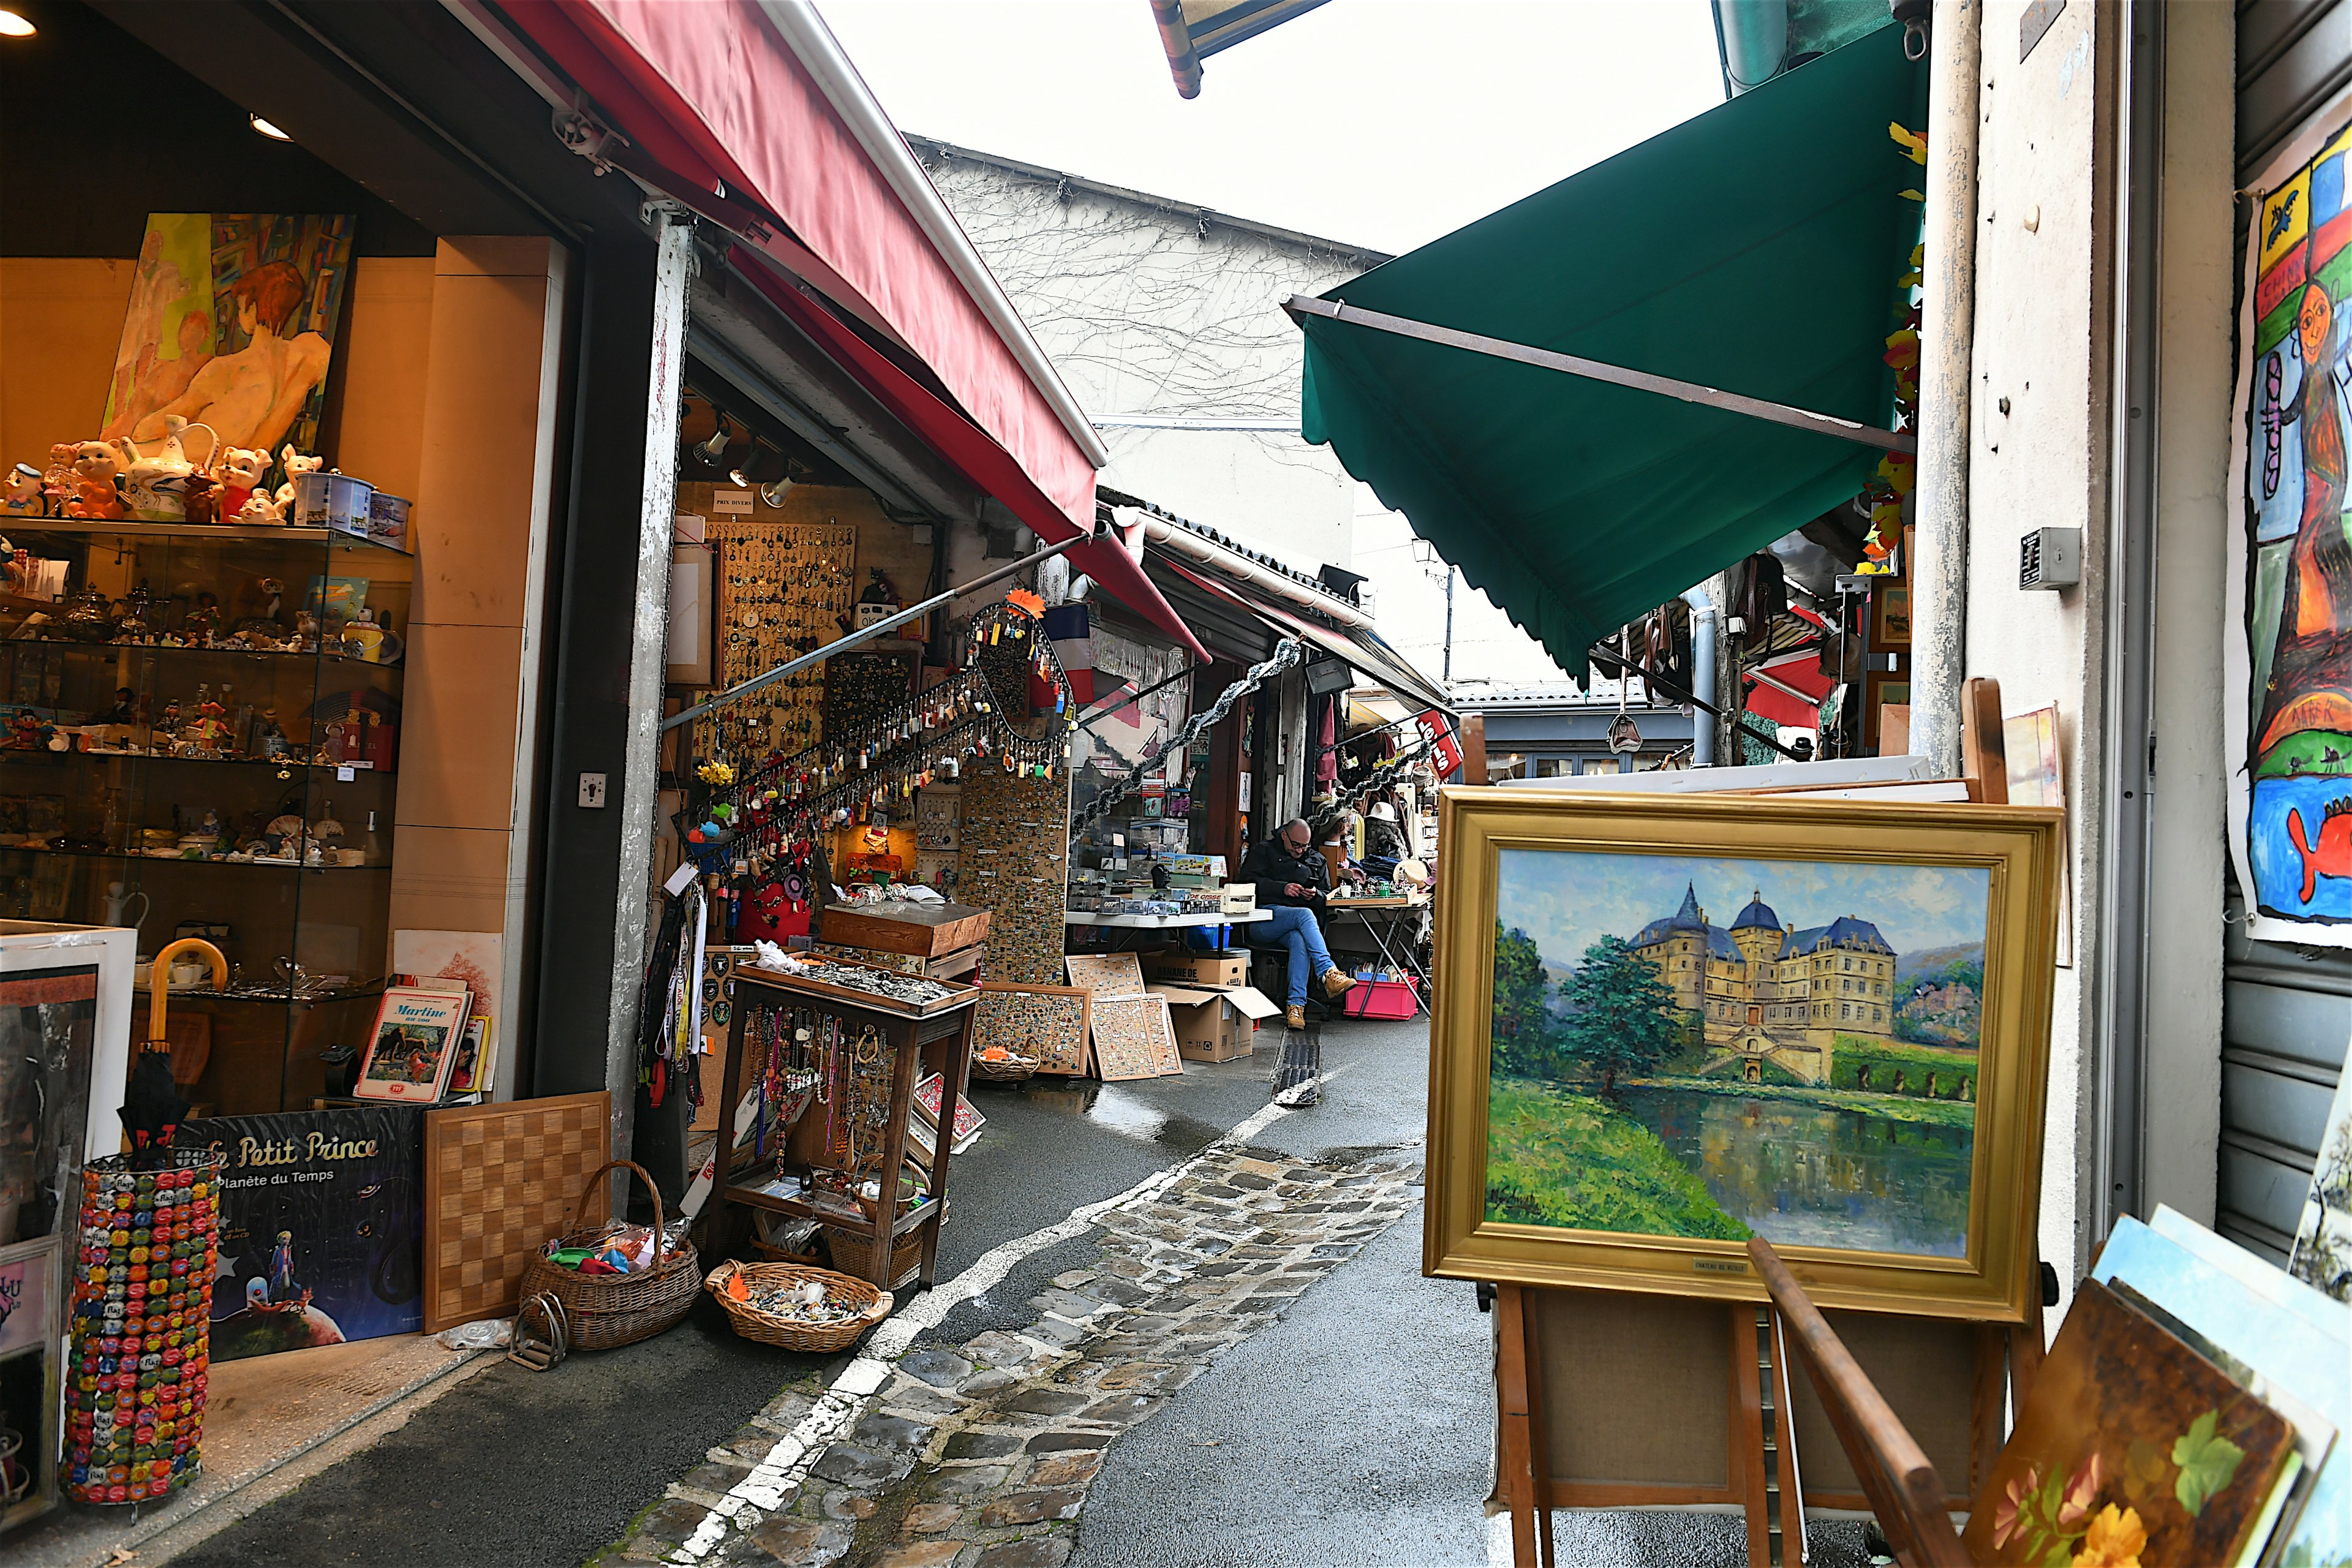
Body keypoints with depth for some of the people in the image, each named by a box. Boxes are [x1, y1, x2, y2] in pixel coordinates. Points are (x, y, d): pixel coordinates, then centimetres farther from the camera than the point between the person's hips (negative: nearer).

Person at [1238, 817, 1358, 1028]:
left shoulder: (1317, 861, 25)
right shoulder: (1264, 852, 13)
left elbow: (1327, 896, 26)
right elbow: (1248, 882, -2)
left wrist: (1315, 894, 1)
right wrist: (1283, 888, -12)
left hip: (1295, 925, 3)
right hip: (1266, 914, -3)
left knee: (1299, 939, -36)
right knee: (1305, 914, -35)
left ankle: (1296, 1005, -41)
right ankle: (1328, 973, -45)